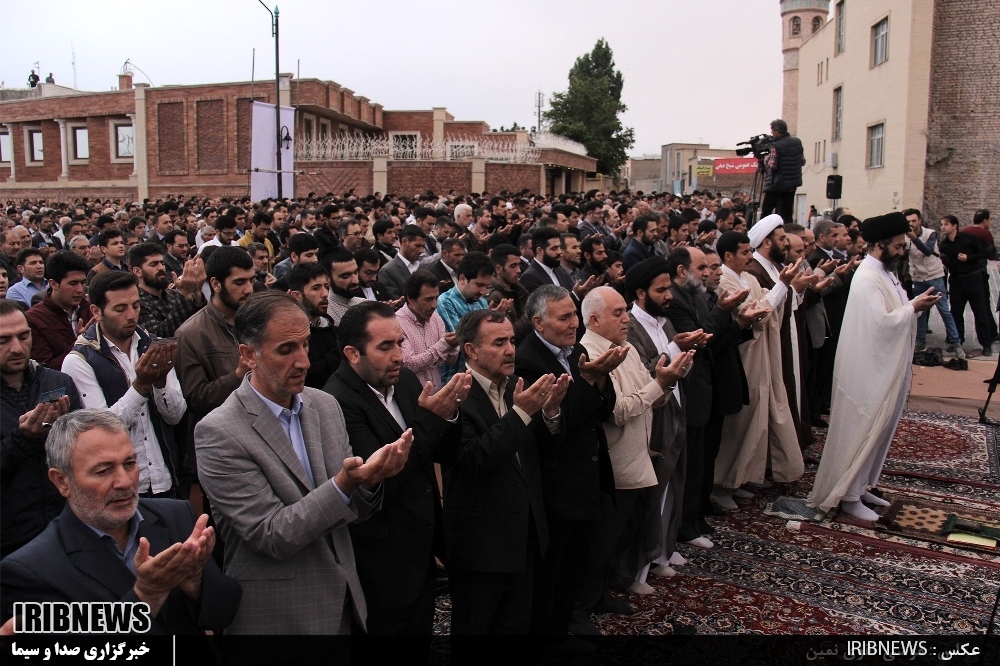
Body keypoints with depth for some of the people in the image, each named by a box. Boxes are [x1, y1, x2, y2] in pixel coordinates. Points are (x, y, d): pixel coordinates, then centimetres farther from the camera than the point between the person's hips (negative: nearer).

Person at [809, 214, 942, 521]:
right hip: (869, 370, -10)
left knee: (877, 428, 17)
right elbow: (881, 323, -27)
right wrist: (914, 307, -17)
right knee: (860, 430, 0)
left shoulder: (884, 274, 11)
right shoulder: (868, 279, -20)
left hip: (886, 367, 10)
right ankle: (846, 495, 11)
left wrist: (916, 305, -1)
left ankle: (861, 486, 30)